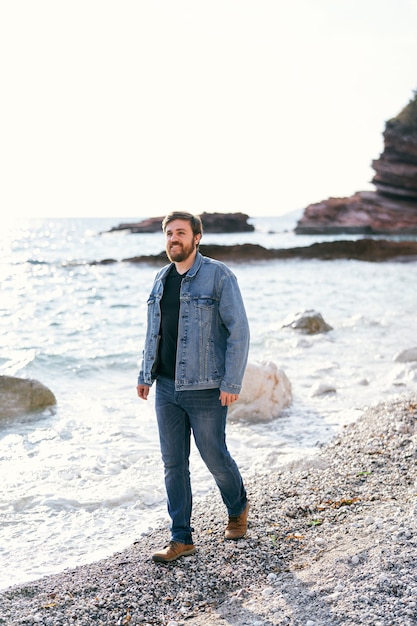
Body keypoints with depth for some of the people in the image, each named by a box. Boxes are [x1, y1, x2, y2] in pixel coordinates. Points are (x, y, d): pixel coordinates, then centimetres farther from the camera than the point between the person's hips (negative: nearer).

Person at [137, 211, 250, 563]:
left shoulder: (218, 276, -9)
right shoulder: (162, 279, 11)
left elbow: (239, 330, -12)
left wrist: (232, 382, -16)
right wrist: (145, 375, 15)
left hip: (205, 389, -6)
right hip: (167, 388, 6)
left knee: (215, 457, 7)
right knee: (173, 464, 7)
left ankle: (238, 508, 36)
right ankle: (182, 539, 17)